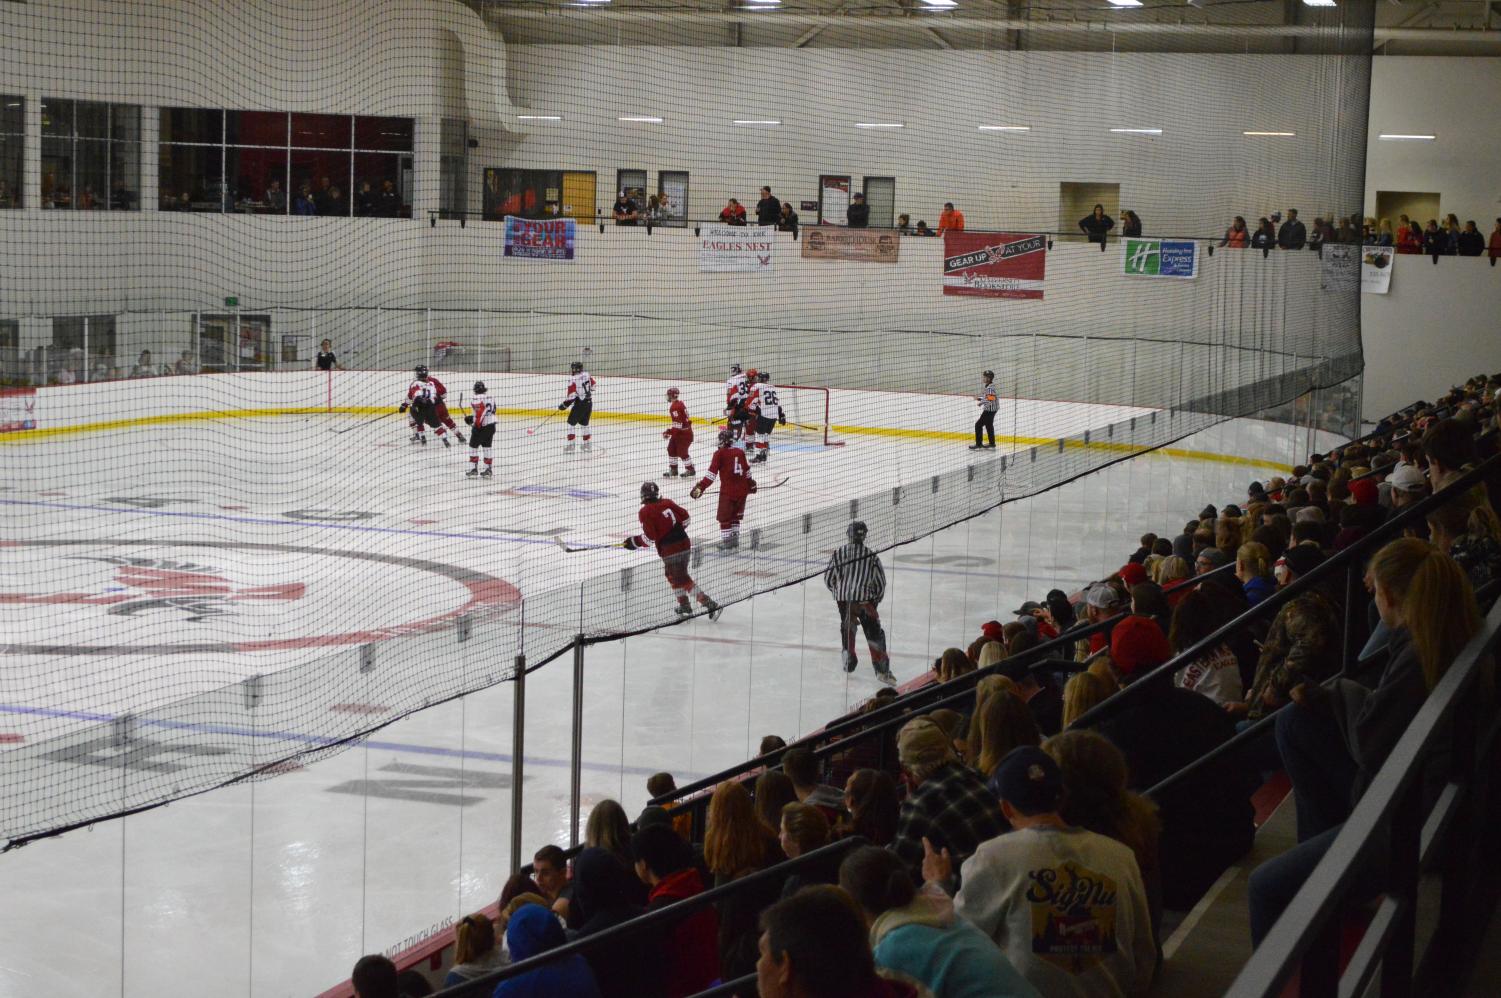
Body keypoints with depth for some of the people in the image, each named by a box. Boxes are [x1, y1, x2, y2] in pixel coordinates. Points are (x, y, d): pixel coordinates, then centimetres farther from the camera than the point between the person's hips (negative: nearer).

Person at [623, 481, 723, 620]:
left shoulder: (646, 512, -12)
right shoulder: (667, 503, 7)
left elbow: (649, 539, -15)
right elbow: (685, 517, 17)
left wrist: (634, 542, 1)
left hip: (670, 550, -8)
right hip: (684, 543, 8)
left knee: (682, 580, -4)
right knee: (672, 575, 25)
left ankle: (709, 604, -11)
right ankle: (684, 606, 31)